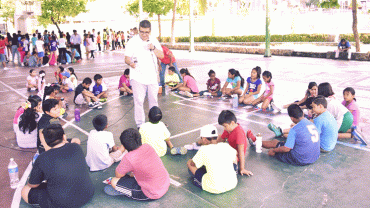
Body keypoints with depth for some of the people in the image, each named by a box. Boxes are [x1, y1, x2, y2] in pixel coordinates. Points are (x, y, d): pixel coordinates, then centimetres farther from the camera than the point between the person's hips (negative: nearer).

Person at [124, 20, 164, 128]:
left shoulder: (154, 41, 8)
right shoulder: (133, 42, -5)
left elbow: (161, 55, 5)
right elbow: (127, 58, -8)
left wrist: (153, 48, -13)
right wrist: (130, 63, -32)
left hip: (152, 76, 4)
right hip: (138, 77, -4)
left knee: (153, 100, 14)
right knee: (139, 101, -3)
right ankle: (140, 124, 11)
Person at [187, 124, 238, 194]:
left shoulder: (204, 150, -13)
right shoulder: (226, 146, -1)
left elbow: (192, 164, 0)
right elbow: (235, 154, 22)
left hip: (214, 189, -4)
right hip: (232, 184, 5)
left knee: (189, 163, 8)